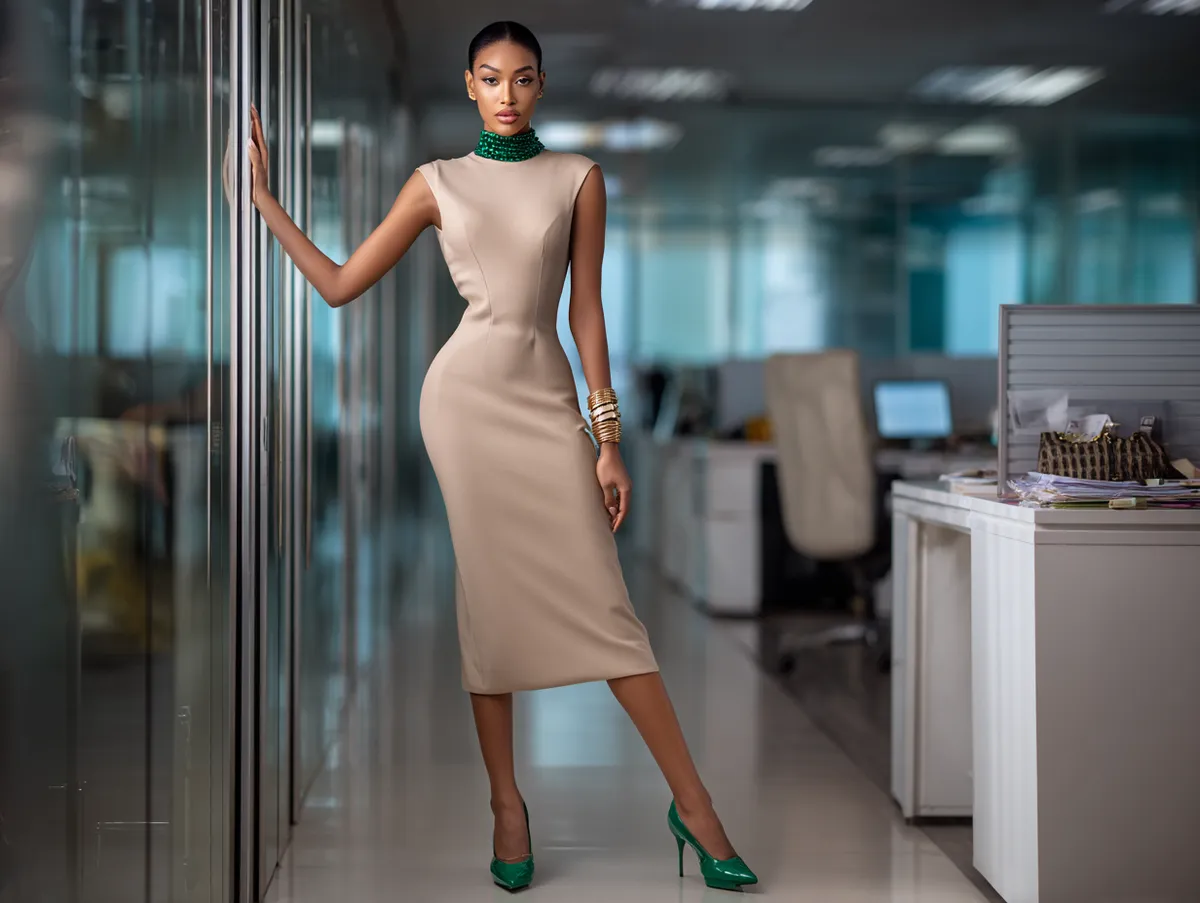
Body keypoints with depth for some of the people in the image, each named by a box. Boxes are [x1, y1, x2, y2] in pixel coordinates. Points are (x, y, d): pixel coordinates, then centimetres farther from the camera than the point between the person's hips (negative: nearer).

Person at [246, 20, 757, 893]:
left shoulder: (578, 177, 6)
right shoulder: (438, 183, 7)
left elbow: (587, 309, 4)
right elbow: (340, 284, 9)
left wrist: (608, 439, 1)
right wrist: (264, 198, 6)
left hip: (547, 396, 0)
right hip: (467, 392, 0)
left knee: (603, 603, -4)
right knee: (491, 599, 1)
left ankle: (693, 801, 2)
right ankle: (508, 804, 12)